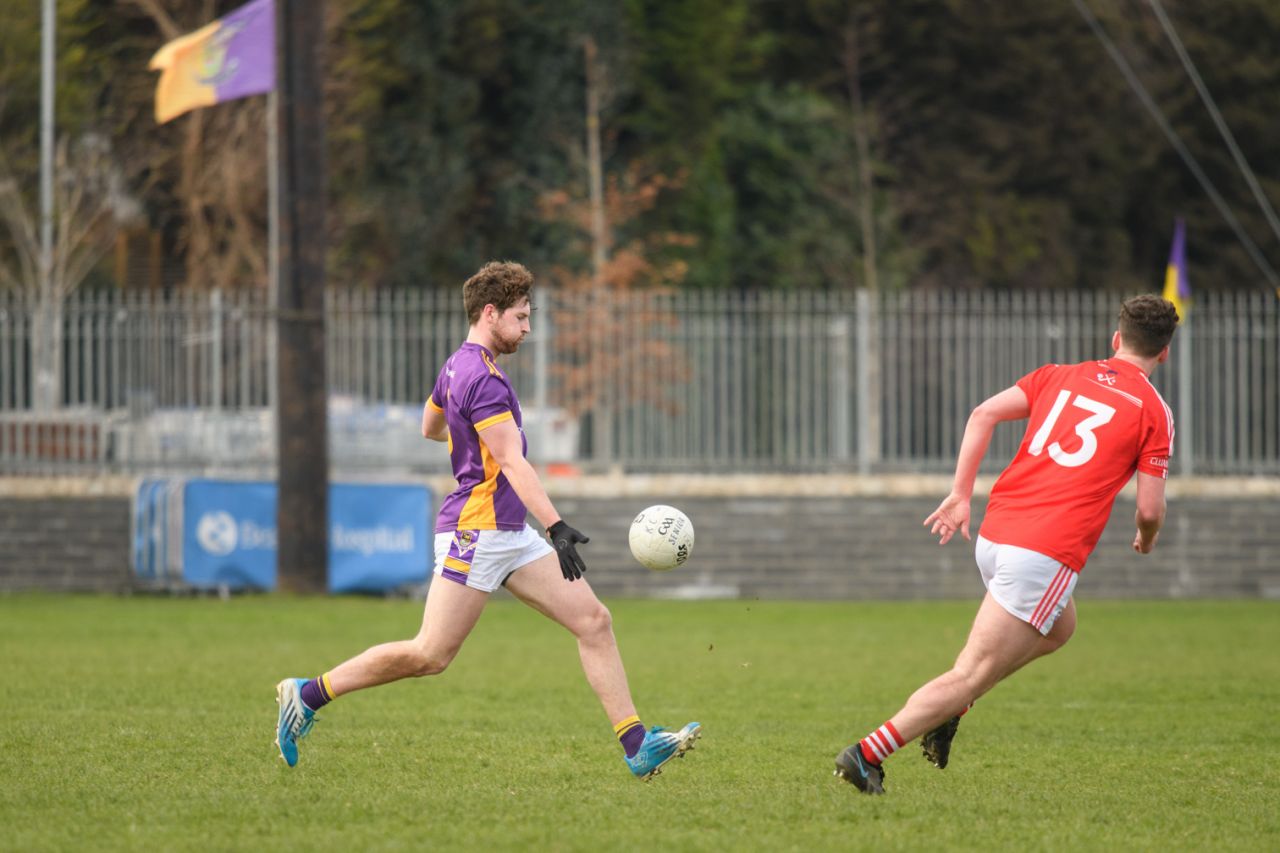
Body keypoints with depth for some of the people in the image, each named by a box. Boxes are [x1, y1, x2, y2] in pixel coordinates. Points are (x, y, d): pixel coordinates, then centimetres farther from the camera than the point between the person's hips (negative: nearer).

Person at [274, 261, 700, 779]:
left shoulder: (458, 367, 13)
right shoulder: (481, 378, -17)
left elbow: (430, 428, 32)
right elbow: (513, 464, -25)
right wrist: (558, 528, -31)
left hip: (511, 533, 10)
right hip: (475, 530, -10)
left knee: (594, 621, 0)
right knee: (430, 656, -7)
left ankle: (636, 746, -3)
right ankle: (309, 694, 7)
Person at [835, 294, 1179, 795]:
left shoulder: (1060, 376, 17)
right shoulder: (1154, 412, 3)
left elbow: (983, 414, 5)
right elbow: (1150, 509, -1)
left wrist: (961, 494, 6)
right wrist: (1147, 539, 22)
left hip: (994, 533, 7)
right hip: (1048, 553, -7)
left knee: (1058, 628, 32)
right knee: (974, 674, -6)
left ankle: (949, 707, 18)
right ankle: (868, 754, -17)